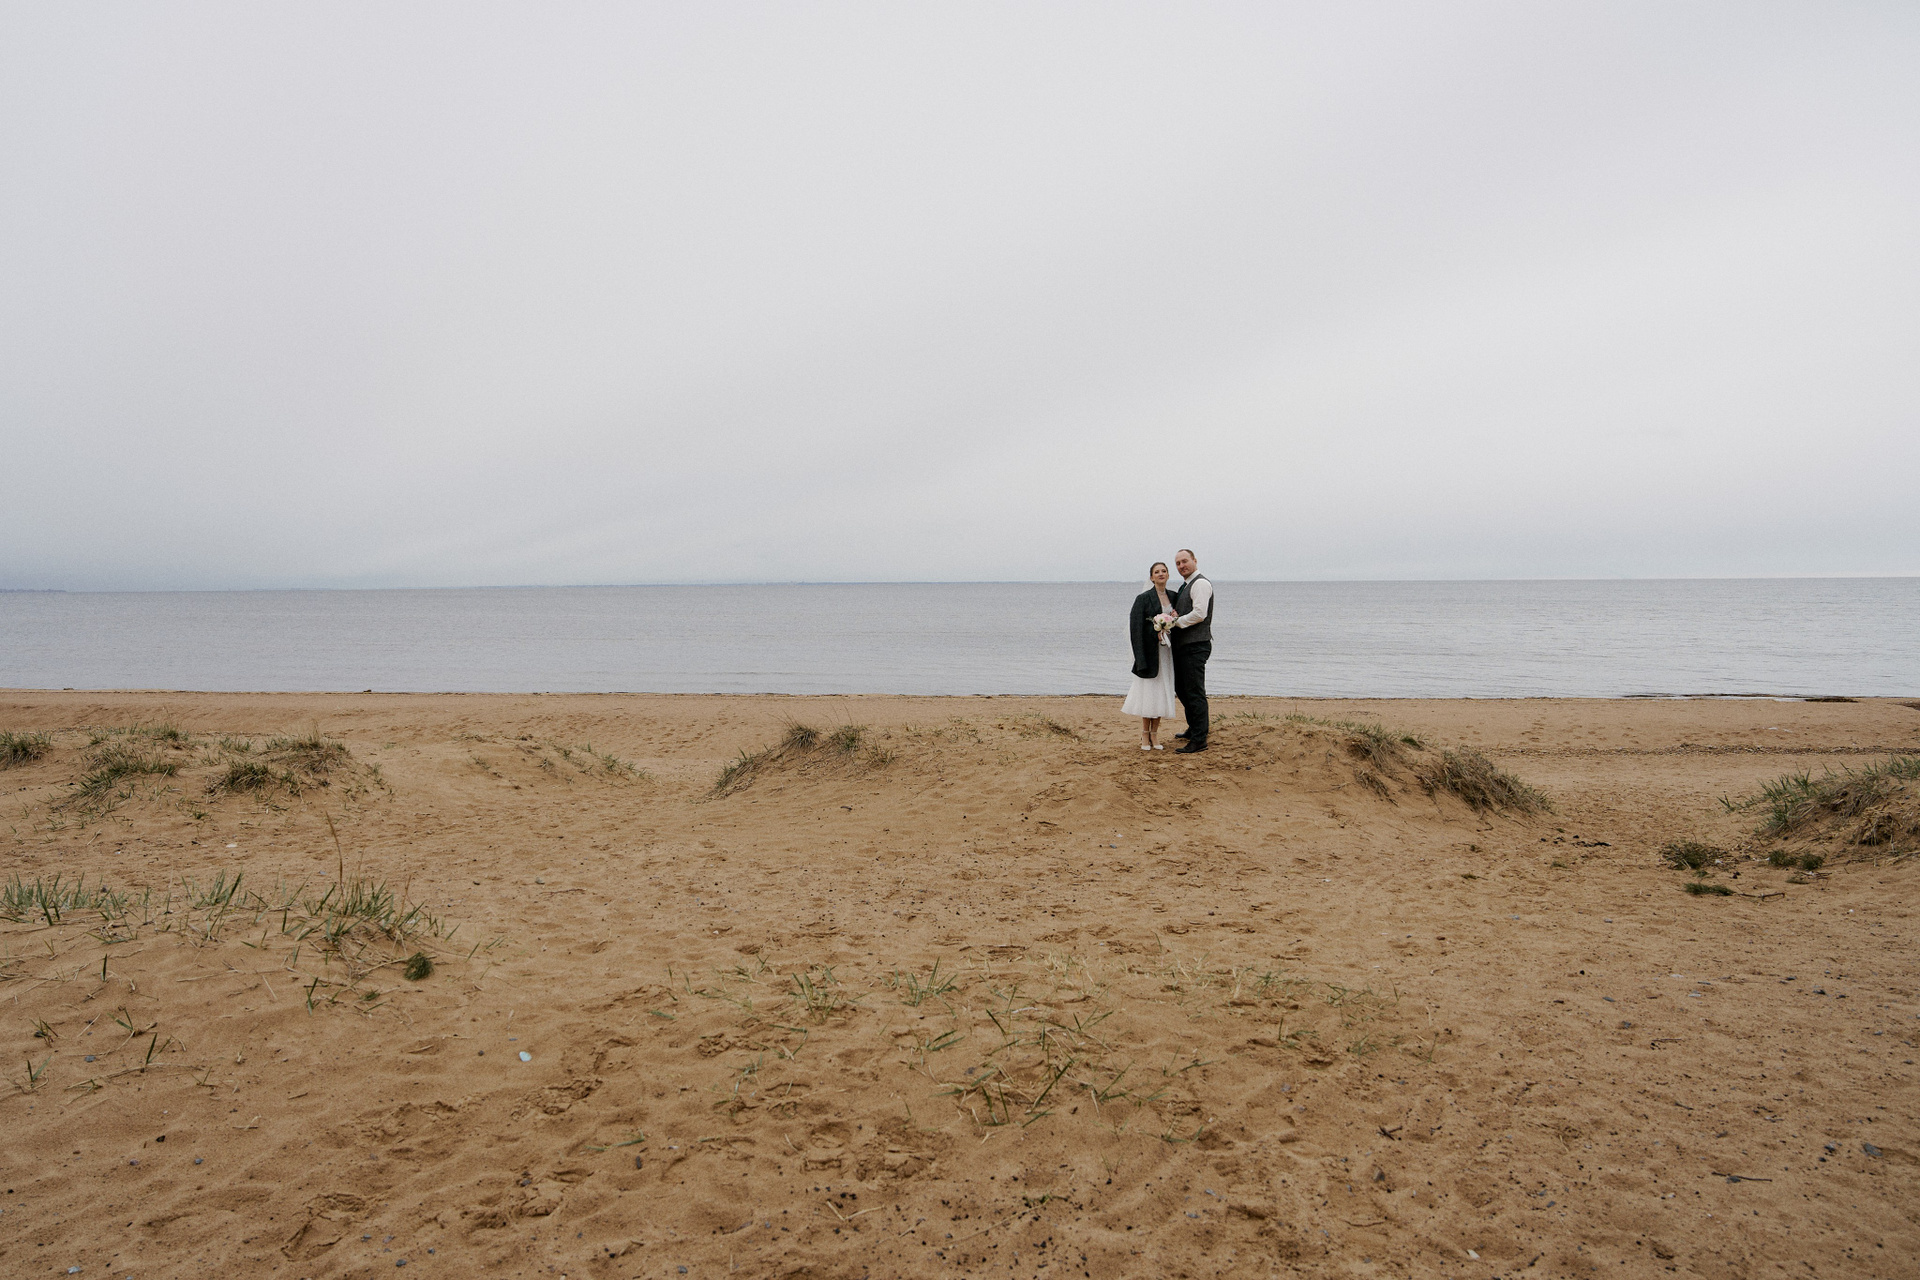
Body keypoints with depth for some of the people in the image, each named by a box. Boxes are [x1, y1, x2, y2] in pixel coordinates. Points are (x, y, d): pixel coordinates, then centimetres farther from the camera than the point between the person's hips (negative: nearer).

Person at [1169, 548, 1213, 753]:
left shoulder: (1200, 583, -11)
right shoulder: (1184, 586, 19)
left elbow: (1199, 613, -22)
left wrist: (1176, 621, -13)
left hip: (1196, 646, -10)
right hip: (1183, 645, 10)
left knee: (1195, 692, -8)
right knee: (1181, 689, 19)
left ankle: (1199, 740, -5)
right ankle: (1193, 730, 35)